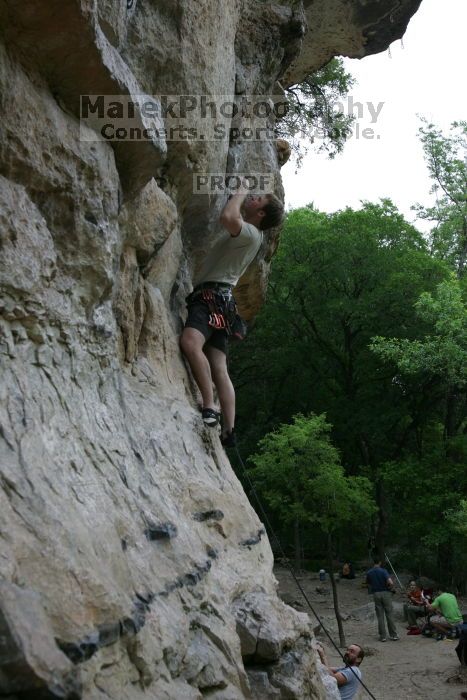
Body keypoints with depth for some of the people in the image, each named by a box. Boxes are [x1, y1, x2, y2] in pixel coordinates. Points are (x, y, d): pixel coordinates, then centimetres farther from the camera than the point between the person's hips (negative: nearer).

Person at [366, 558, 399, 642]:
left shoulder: (369, 573, 1)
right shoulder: (383, 571, -11)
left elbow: (369, 584, 10)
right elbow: (391, 583, -22)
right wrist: (389, 587, -2)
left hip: (376, 594, 2)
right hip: (385, 593, -2)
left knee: (380, 616, 7)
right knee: (389, 615, 6)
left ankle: (382, 636, 7)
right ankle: (393, 635, 9)